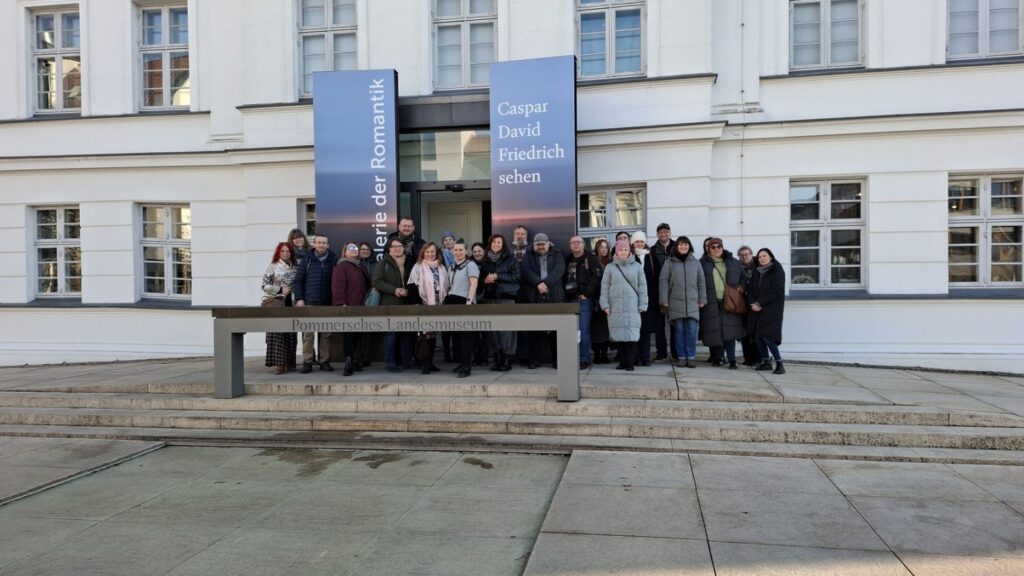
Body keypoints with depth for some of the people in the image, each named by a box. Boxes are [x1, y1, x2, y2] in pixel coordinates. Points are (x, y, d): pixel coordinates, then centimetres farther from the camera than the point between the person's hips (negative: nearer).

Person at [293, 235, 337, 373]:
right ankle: (307, 362, 3)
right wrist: (299, 298, -4)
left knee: (326, 333, 4)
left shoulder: (333, 260, 8)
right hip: (309, 303, -1)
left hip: (327, 303, 1)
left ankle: (324, 361, 12)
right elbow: (298, 280, 5)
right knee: (308, 333, -2)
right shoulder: (307, 259, 7)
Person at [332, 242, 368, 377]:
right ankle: (349, 364, -8)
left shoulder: (360, 267, 21)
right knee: (348, 335, -9)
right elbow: (337, 286, -12)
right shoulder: (341, 266, -2)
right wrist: (342, 303, -19)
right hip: (347, 306, -7)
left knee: (358, 335, 6)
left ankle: (354, 362, 15)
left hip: (360, 307, 7)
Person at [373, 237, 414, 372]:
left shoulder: (409, 263, 13)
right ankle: (391, 363, 3)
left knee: (407, 333, 7)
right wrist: (394, 290, -15)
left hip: (406, 304, 4)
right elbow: (377, 281, -8)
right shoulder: (383, 263, 1)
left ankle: (407, 361, 16)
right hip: (389, 304, -4)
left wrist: (407, 291, -7)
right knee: (391, 334, -3)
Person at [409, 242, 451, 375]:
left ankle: (430, 362, 17)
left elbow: (447, 285, 17)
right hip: (424, 305, -5)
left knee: (434, 334, 9)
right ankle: (426, 364, 0)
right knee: (426, 333, -6)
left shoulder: (441, 268, 14)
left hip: (438, 305, 5)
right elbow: (412, 286, -7)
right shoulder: (418, 267, -1)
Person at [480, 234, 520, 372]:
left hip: (507, 297, -4)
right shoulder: (485, 260, 15)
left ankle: (507, 359, -2)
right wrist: (485, 280, 0)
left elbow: (516, 276, -4)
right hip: (490, 297, 4)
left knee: (507, 327, -8)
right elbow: (481, 277, 23)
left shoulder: (510, 259, 4)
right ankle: (497, 359, 8)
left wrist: (498, 277, -10)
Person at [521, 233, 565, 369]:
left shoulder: (556, 255, 13)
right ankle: (535, 359, 7)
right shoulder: (528, 256, 15)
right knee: (535, 330, 0)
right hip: (534, 298, 0)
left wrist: (546, 283, -18)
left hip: (554, 297, 0)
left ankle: (556, 359, 5)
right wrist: (538, 283, -17)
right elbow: (526, 271, -2)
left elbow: (559, 270, -4)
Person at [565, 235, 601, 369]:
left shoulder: (591, 259, 2)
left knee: (583, 330, -7)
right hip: (569, 299, 5)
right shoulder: (567, 260, 17)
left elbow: (596, 277, -8)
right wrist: (564, 296, 4)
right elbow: (563, 279, 17)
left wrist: (587, 293, -11)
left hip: (584, 299, -5)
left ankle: (584, 360, -2)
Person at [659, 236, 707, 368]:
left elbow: (701, 282, 11)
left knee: (691, 330, -3)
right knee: (679, 330, 2)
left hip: (692, 303, 1)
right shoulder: (669, 263, 4)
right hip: (675, 303, -1)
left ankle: (691, 357, 5)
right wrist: (664, 300, -6)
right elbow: (663, 281, 1)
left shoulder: (696, 262, 10)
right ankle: (681, 357, 10)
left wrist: (702, 299, 7)